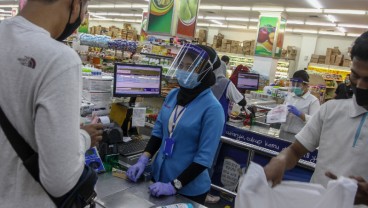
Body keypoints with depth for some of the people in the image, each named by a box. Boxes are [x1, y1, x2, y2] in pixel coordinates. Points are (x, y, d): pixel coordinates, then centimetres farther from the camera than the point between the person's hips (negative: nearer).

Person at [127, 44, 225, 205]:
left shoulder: (212, 108, -20)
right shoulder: (173, 95, -3)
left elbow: (205, 157, -19)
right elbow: (158, 132, 6)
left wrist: (174, 185, -21)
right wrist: (143, 160, -6)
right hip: (159, 175, 5)